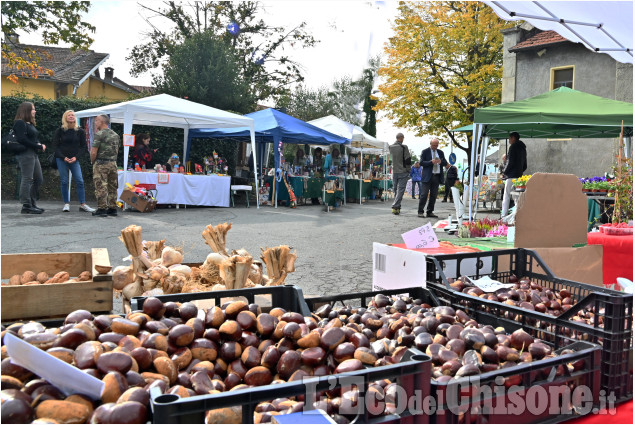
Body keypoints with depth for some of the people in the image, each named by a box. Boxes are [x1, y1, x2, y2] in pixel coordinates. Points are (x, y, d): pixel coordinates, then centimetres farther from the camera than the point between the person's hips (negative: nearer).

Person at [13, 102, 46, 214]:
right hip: (25, 154, -10)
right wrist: (39, 147, -15)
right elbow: (22, 140, -18)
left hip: (33, 154, 10)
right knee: (27, 179, -8)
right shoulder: (20, 123, -8)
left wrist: (40, 145, 0)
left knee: (39, 179, 10)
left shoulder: (30, 124, 20)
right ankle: (26, 206, -5)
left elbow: (35, 138, 22)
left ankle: (32, 203, 17)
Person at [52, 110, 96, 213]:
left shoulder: (80, 131, 3)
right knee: (64, 181, 0)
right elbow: (55, 145, 1)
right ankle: (66, 204, 8)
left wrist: (75, 157, -7)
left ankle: (82, 204, -1)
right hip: (61, 159, -1)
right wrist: (63, 157, -10)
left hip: (74, 159, 1)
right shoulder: (60, 130, 0)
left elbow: (83, 146, 6)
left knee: (80, 181, -5)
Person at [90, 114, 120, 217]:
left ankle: (102, 209, -4)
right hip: (113, 163, 7)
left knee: (101, 187, -3)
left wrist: (92, 162, 3)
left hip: (101, 163, -6)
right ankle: (113, 209, 13)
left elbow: (94, 152, -12)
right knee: (112, 187, 9)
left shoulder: (99, 134, -10)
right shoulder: (116, 135, 11)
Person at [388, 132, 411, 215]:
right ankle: (395, 206, -14)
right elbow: (408, 161, -11)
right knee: (400, 190, -4)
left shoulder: (390, 147, 3)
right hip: (403, 172, -5)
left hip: (394, 172, 5)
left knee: (395, 189, 13)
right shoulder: (404, 147, -13)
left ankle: (397, 207, 18)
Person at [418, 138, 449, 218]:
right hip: (428, 176, -5)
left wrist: (441, 162, -11)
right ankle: (420, 211, -3)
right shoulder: (425, 151, 2)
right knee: (424, 194, -8)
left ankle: (430, 212, 13)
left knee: (434, 195, 5)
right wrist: (431, 162, -17)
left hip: (437, 176, 5)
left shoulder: (440, 152, 15)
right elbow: (422, 163, -5)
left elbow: (445, 162, 11)